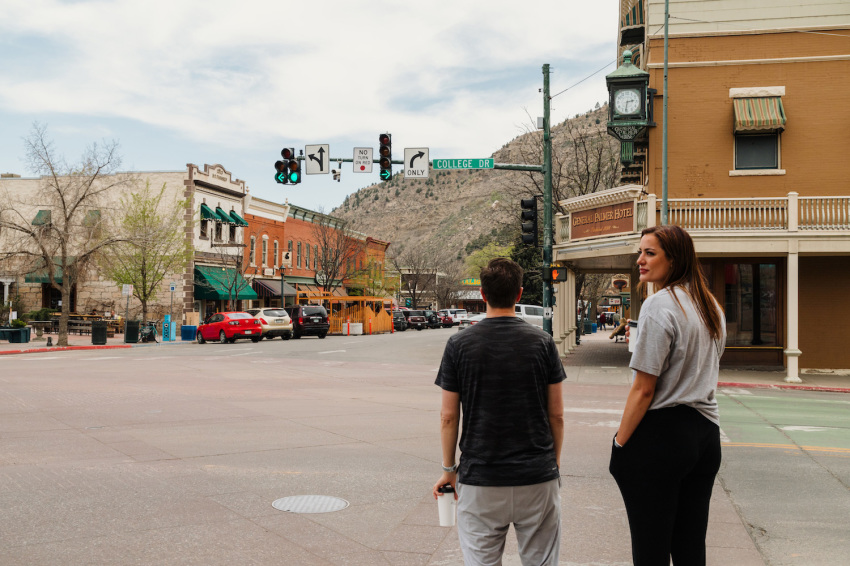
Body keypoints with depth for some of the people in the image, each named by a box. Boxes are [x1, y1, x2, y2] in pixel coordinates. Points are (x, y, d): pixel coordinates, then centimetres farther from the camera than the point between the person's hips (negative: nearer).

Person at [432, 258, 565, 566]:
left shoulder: (459, 345, -5)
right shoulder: (542, 343, -3)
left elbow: (449, 416, -2)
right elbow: (556, 414, 1)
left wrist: (449, 469, 10)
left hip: (480, 480, 0)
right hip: (537, 477, 1)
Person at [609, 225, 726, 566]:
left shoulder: (659, 305, -14)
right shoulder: (711, 306, 12)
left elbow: (643, 389, -16)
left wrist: (619, 444, -10)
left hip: (660, 435, -8)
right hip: (705, 432, 8)